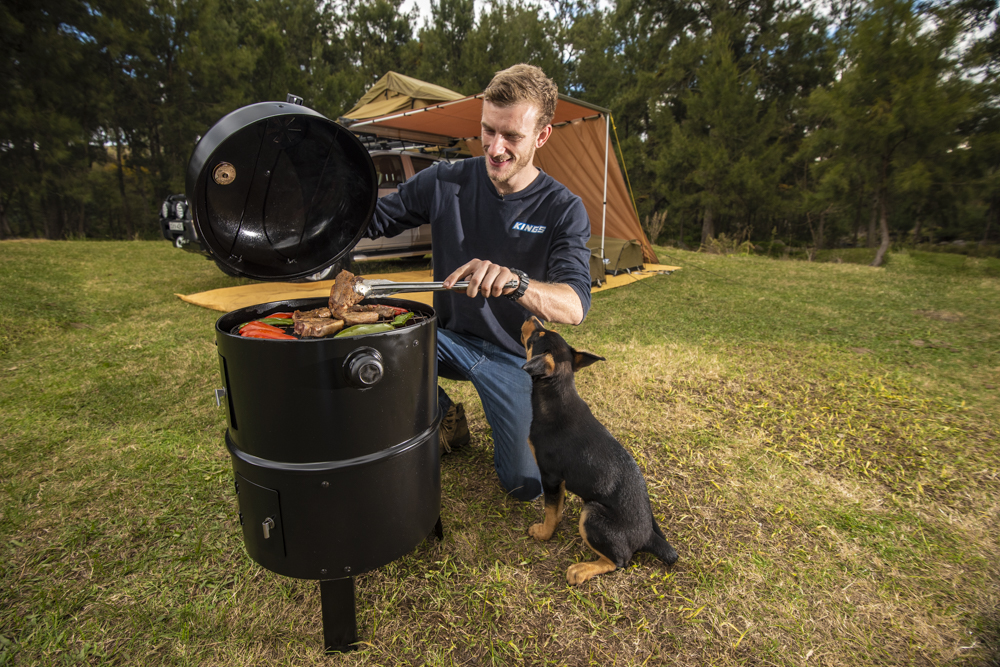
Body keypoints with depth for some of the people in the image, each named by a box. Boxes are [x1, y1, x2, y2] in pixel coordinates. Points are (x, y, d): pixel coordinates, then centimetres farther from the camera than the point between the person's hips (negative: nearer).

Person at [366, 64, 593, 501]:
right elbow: (373, 220, -1)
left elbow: (574, 306, -30)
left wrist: (515, 282, -50)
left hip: (513, 357, -2)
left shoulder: (563, 211, -17)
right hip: (449, 337, 3)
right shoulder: (445, 182, -10)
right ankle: (444, 418, 3)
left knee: (526, 485, -7)